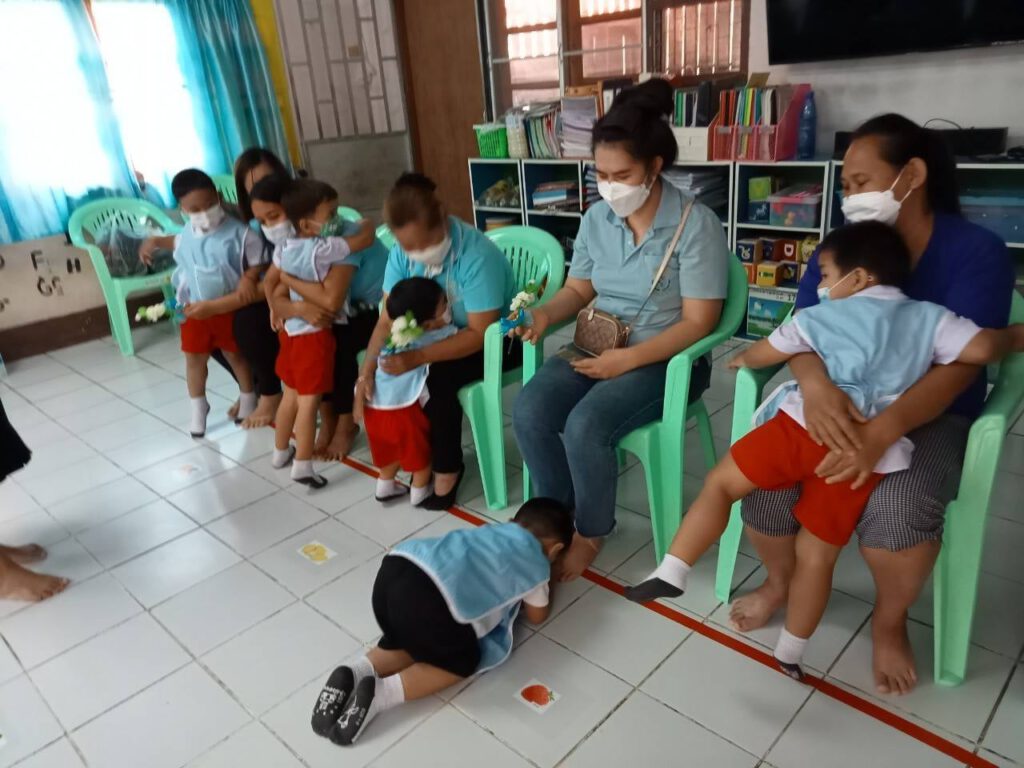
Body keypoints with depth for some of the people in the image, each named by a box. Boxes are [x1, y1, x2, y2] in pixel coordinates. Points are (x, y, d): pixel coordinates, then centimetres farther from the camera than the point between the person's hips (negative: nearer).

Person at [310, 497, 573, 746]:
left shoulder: (495, 531, 33)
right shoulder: (537, 563, 17)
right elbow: (537, 616, 32)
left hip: (395, 567, 7)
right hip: (429, 596, -7)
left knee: (404, 639, 33)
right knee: (463, 659, 19)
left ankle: (354, 674, 8)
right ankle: (381, 694, 0)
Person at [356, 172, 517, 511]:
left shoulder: (477, 255, -31)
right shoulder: (402, 253, -11)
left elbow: (480, 334, -30)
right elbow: (388, 320, -9)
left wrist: (418, 357, -39)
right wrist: (367, 370, -24)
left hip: (496, 339, -6)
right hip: (444, 333, 6)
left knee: (439, 378, -30)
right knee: (393, 372, -14)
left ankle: (447, 468, -9)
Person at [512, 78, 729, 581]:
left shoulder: (696, 224, -15)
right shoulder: (596, 218, 3)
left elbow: (698, 322, -16)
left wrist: (628, 359, -24)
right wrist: (545, 314, -11)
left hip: (667, 358, -5)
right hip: (597, 346, 6)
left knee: (585, 426, -29)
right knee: (529, 411, -20)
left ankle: (591, 533, 0)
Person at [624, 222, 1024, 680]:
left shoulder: (825, 316, 16)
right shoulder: (929, 316, 18)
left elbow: (767, 353, 23)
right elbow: (981, 348, 5)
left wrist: (740, 359, 45)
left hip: (806, 425, -3)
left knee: (721, 482, 10)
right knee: (817, 554, 12)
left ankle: (672, 572, -2)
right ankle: (789, 654, 24)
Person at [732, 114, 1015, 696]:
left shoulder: (977, 251, -9)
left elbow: (960, 364, -19)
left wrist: (883, 431, -37)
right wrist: (815, 384, -32)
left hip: (928, 416, -3)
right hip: (837, 402, 3)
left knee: (898, 515, -31)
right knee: (763, 485, -21)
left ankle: (890, 622, 5)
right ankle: (780, 581, 14)